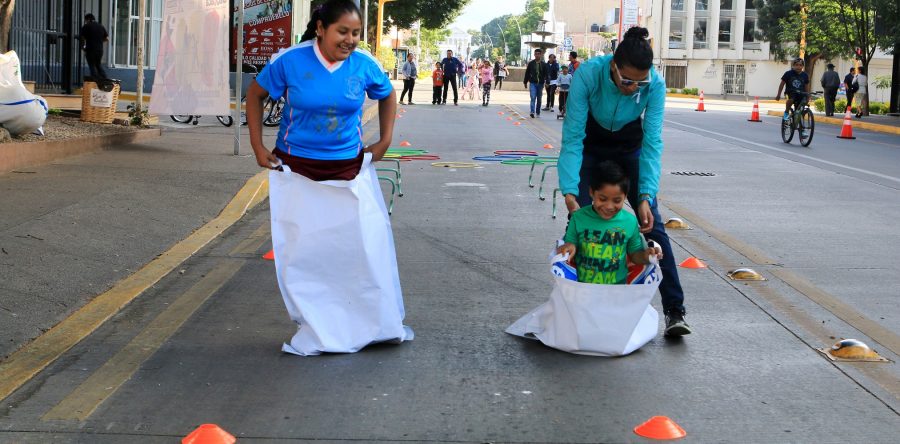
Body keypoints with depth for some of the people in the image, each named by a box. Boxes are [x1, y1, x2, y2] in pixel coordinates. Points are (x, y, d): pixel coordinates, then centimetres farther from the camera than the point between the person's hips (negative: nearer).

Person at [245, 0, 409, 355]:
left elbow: (388, 97, 14)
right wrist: (258, 146, -1)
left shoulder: (365, 65, -7)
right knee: (302, 251, 5)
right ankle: (316, 329, 19)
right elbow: (255, 95, 2)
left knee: (366, 244, 2)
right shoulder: (291, 61, -13)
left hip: (350, 169, 1)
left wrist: (384, 141, 8)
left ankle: (380, 324, 18)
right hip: (298, 170, -1)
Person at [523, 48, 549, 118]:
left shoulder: (544, 64, 1)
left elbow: (546, 74, -1)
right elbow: (527, 73, 8)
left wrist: (547, 82, -14)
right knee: (533, 97, -14)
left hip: (540, 83, 1)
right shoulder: (531, 63, 2)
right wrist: (525, 82, 8)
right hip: (532, 83, -1)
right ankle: (532, 112, -20)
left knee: (539, 99, 10)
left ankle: (538, 112, 21)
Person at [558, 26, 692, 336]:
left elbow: (652, 142, -29)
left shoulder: (655, 84, -30)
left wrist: (646, 198, -39)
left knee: (651, 224, -8)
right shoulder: (588, 74, -35)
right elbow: (572, 137, -34)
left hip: (630, 146, 1)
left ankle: (674, 311, -8)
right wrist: (570, 192, -42)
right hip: (590, 146, -1)